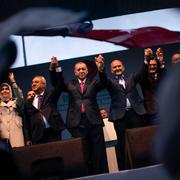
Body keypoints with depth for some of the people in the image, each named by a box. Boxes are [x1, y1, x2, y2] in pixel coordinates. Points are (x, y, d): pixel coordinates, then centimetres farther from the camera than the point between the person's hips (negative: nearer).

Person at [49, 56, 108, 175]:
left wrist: (100, 69, -26)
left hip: (94, 121, 0)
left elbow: (103, 83, -6)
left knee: (99, 152, 2)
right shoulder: (70, 84, 14)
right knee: (83, 153, 1)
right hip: (77, 123, 0)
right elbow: (57, 83, 3)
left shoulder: (93, 82, 12)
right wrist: (55, 68, -14)